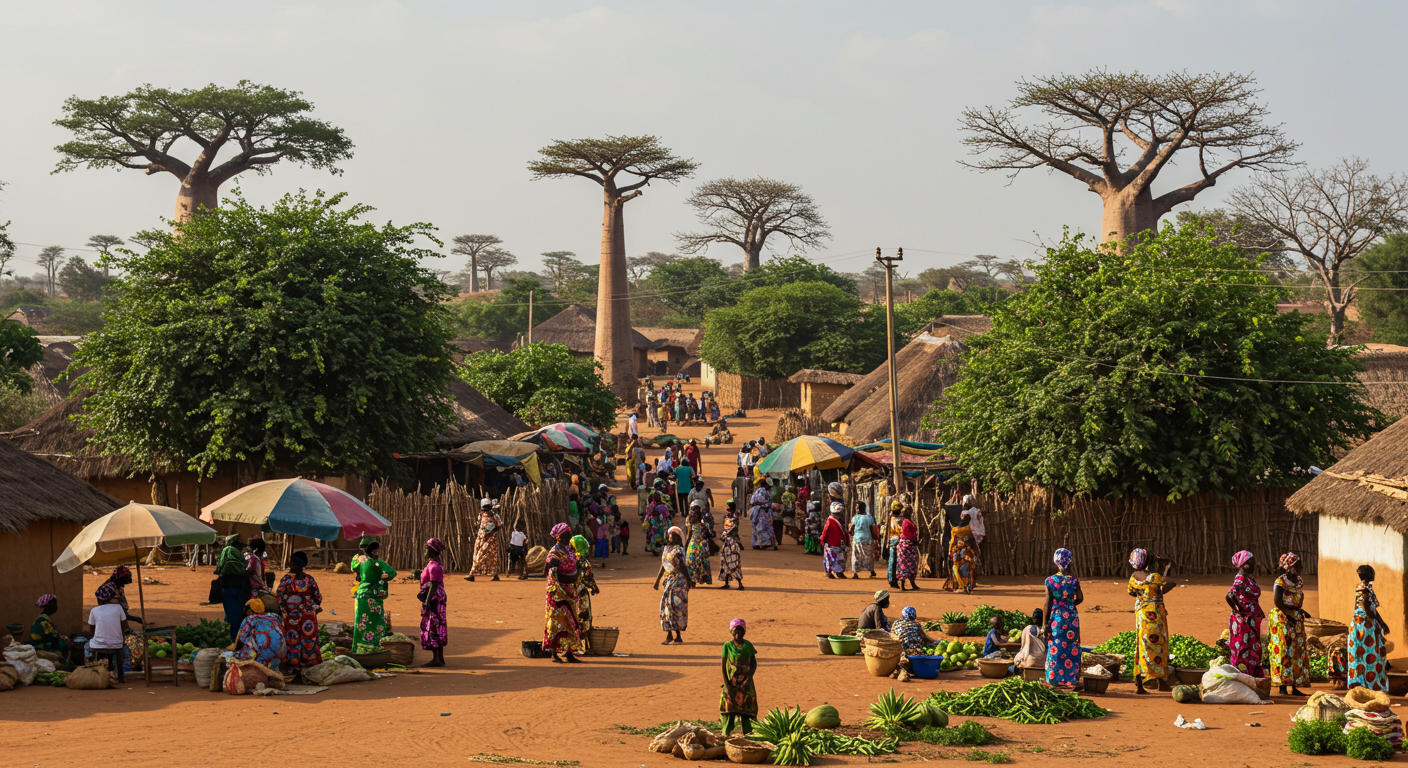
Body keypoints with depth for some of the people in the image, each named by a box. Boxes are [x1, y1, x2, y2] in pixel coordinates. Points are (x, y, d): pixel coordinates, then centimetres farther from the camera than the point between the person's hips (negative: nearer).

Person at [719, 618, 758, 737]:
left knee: (746, 711, 1)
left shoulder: (748, 646, 2)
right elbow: (723, 666, 0)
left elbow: (754, 664, 2)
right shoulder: (727, 646, -1)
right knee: (728, 708, -2)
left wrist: (748, 680, -11)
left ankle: (747, 735, 7)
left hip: (745, 684, 1)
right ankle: (726, 735, 6)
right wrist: (726, 684, -8)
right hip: (731, 684, -1)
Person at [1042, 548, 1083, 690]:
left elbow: (1048, 604, -8)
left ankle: (1055, 678, 10)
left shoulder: (1050, 580, -9)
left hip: (1056, 616, -2)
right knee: (1072, 649, 8)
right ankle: (1072, 679, 10)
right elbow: (1080, 598, 2)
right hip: (1072, 616, 2)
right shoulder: (1074, 580, -5)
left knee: (1055, 648, 6)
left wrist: (1045, 623, -3)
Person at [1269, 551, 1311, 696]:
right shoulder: (1280, 582, -8)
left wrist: (1301, 613, 2)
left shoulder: (1298, 581, 14)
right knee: (1284, 652, -8)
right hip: (1282, 620, -7)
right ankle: (1283, 687, -7)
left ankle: (1295, 687, 6)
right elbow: (1277, 602, -16)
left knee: (1298, 652, 4)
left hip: (1296, 621, 7)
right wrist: (1296, 609, -15)